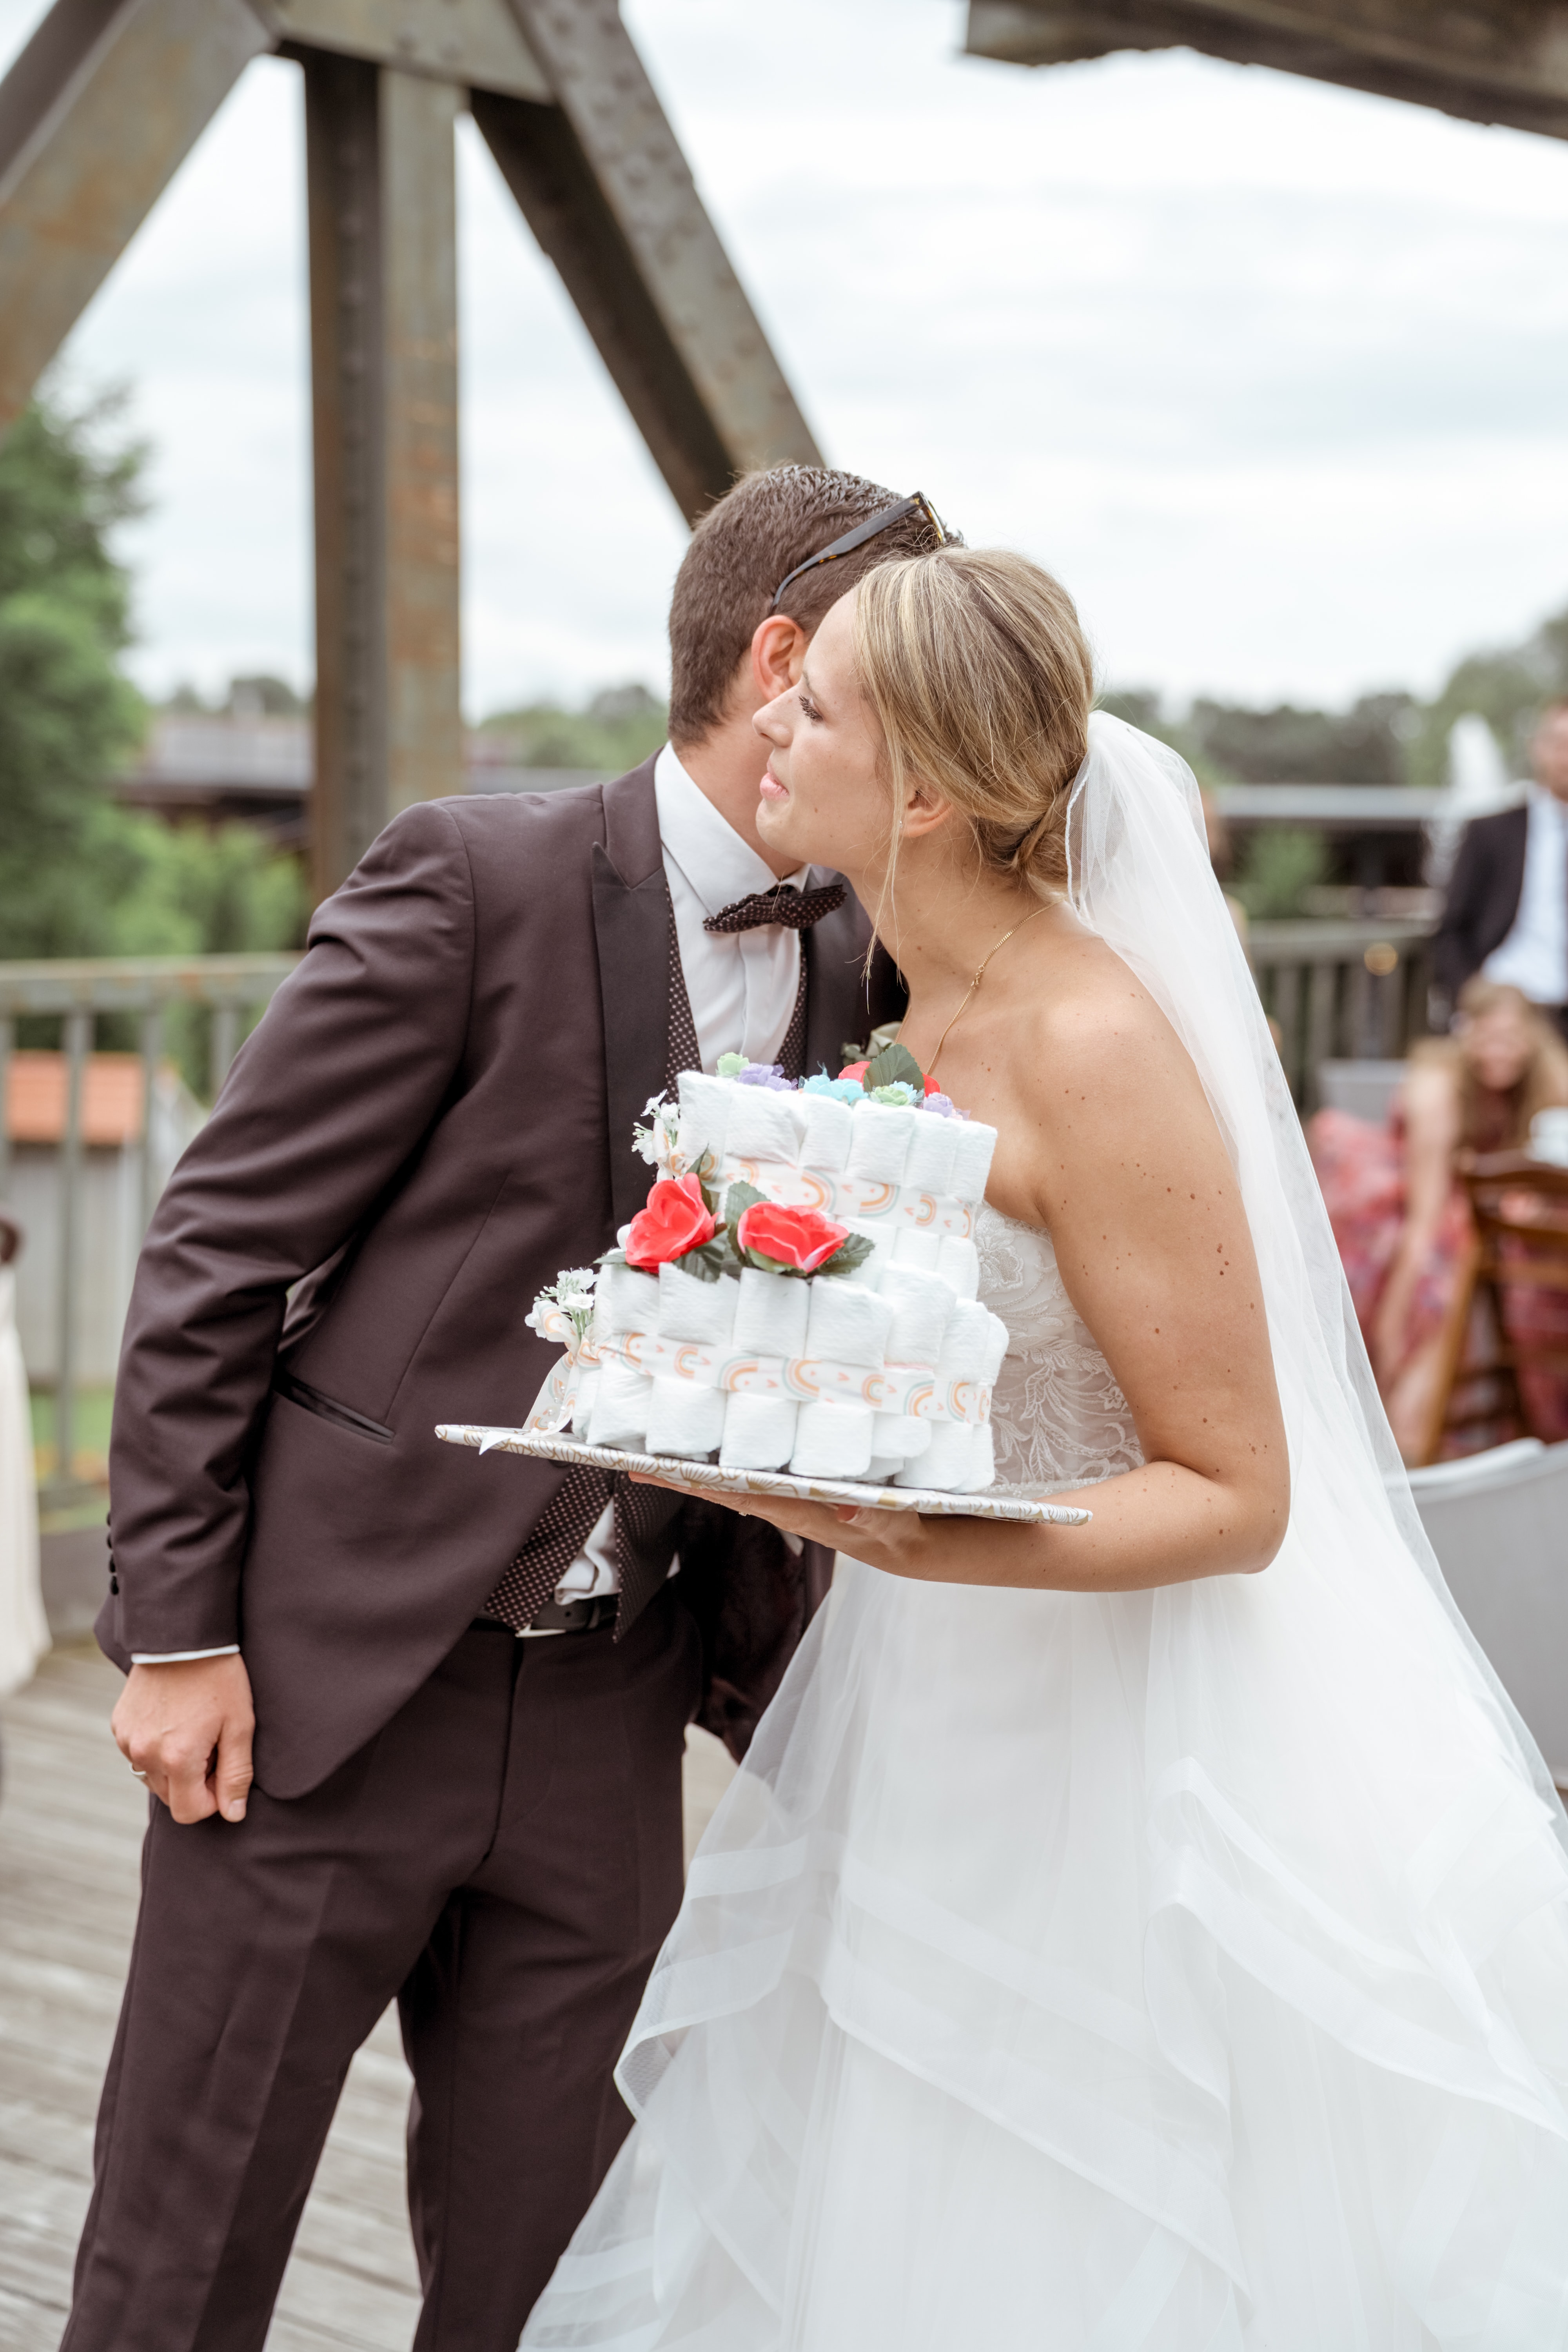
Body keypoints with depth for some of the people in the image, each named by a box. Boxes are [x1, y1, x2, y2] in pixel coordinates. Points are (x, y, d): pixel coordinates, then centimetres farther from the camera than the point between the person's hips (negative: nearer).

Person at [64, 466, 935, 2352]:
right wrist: (174, 1628, -10)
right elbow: (216, 1253, -9)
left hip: (610, 1719, 5)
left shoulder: (852, 959, 7)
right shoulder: (479, 880, -11)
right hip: (332, 1677, -5)